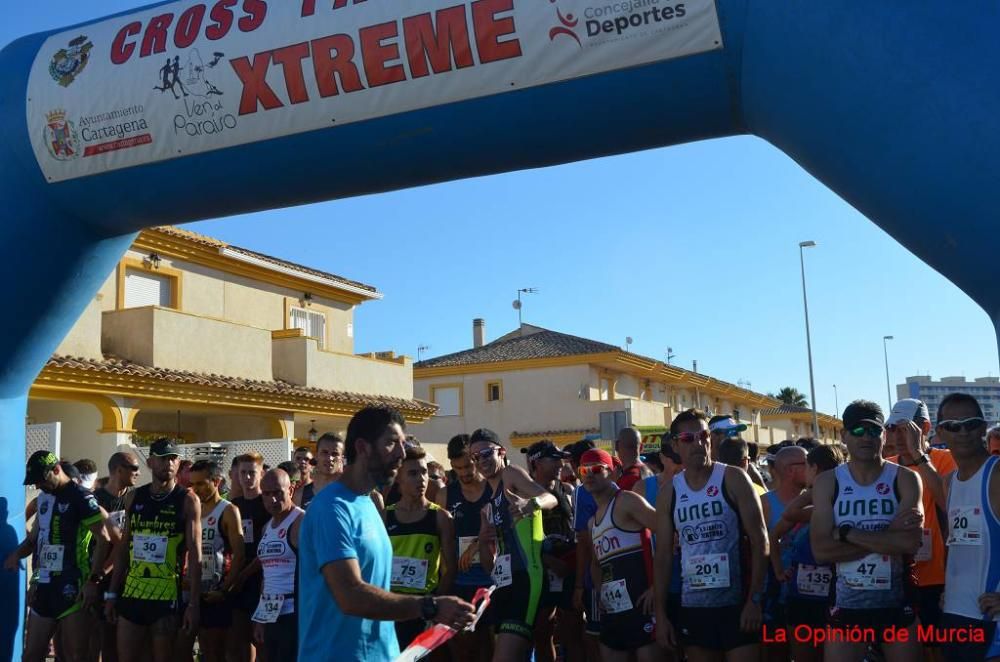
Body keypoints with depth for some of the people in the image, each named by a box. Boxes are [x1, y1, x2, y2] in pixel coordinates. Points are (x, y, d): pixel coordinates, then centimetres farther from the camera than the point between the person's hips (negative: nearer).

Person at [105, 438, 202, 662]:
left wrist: (193, 603, -12)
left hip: (167, 596, -4)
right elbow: (123, 548, 13)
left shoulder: (187, 501, -5)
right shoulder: (134, 498, 8)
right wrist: (112, 594, 10)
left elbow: (195, 555, -7)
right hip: (131, 594, 4)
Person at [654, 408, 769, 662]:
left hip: (736, 603, -3)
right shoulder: (668, 493, 3)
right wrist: (660, 613, 4)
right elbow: (663, 555, 7)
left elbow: (759, 541, -6)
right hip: (692, 606, 3)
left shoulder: (733, 479, -5)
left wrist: (754, 600, -13)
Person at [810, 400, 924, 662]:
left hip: (896, 604, 0)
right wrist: (888, 538, -16)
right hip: (846, 606, 0)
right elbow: (821, 550, -13)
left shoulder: (904, 479, -3)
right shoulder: (827, 482, -2)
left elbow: (910, 543, -19)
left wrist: (847, 533, -18)